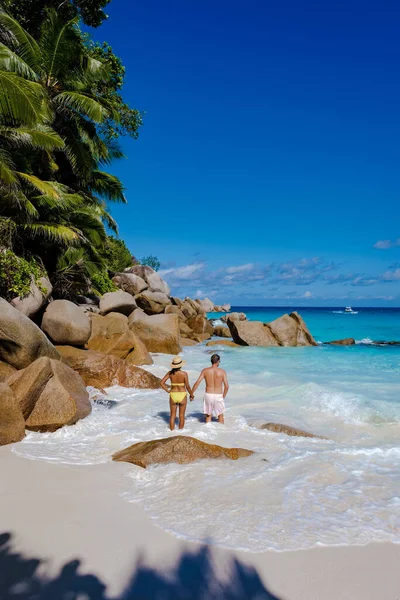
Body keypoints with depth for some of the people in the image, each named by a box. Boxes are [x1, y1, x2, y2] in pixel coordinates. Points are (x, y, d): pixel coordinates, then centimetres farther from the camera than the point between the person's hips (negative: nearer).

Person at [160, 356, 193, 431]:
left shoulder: (170, 373, -6)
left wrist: (168, 391, 2)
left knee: (172, 415, 15)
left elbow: (162, 383, -7)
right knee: (181, 416, 13)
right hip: (182, 395, -2)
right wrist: (191, 394, 4)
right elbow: (187, 386, -12)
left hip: (173, 395, 2)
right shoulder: (184, 374, -15)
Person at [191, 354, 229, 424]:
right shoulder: (222, 372, -8)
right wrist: (223, 396, 5)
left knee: (208, 415, 17)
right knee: (220, 415, 19)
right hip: (218, 396, -1)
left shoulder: (205, 370, -5)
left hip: (208, 395, 1)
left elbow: (197, 383, -9)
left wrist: (191, 394, 1)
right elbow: (227, 386, -11)